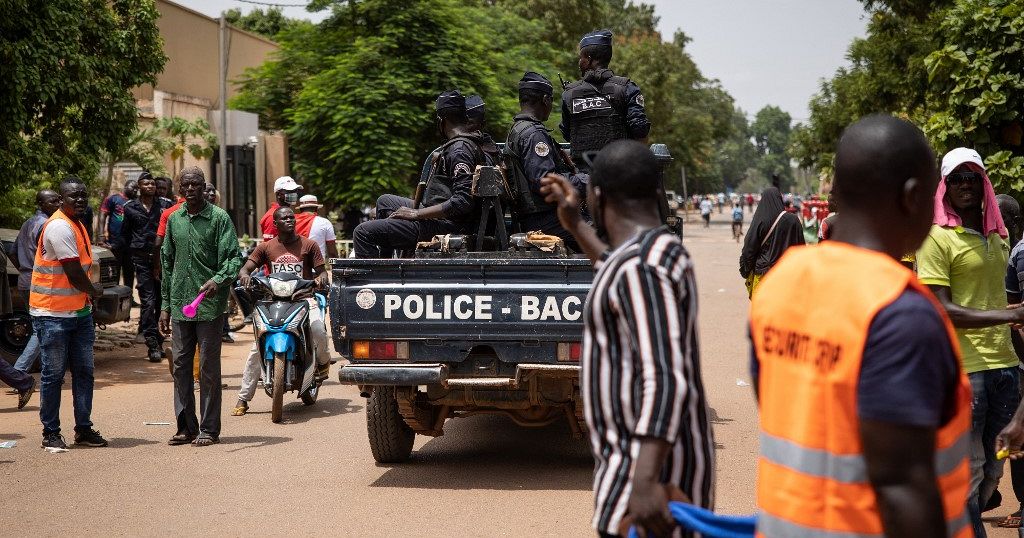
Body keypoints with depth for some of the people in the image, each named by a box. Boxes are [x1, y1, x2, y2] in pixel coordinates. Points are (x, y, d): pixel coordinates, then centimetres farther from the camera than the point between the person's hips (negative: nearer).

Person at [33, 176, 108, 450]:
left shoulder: (78, 225, 13)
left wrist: (89, 294, 3)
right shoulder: (59, 227, -18)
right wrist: (94, 291, -1)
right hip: (53, 315, -9)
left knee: (84, 372, 10)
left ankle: (84, 429, 18)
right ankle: (50, 433, 9)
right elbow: (74, 274, -19)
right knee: (53, 374, 0)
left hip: (80, 312, 9)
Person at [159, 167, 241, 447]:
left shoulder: (219, 217, -4)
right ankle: (186, 427, 15)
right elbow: (167, 263, 18)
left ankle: (209, 428, 7)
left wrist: (218, 279, -28)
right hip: (180, 304, 5)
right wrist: (165, 305, 15)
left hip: (210, 305, -5)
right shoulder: (174, 219, 13)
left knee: (209, 368, 0)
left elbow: (233, 257, -8)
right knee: (180, 365, 7)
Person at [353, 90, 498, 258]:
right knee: (384, 201, 30)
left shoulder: (460, 149, -20)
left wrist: (416, 213, -22)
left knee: (363, 232, -14)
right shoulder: (477, 142, 12)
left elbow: (463, 201, -28)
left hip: (445, 225, -11)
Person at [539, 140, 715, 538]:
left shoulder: (643, 266, -20)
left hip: (652, 468, -10)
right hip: (644, 460, 10)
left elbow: (665, 380, -32)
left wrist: (643, 482, -42)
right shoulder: (659, 254, 12)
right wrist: (575, 224, 40)